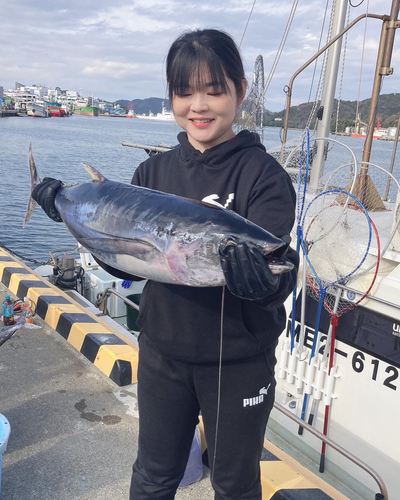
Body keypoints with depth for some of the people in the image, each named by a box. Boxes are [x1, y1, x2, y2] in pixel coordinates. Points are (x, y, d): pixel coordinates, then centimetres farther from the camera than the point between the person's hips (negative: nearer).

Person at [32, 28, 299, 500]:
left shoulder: (264, 174, -14)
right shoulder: (154, 171, -1)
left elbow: (282, 275, -23)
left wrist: (260, 278, -45)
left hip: (239, 360, -3)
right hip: (163, 352, 4)